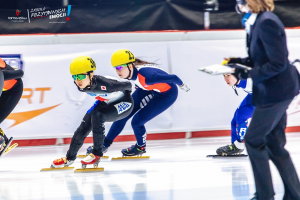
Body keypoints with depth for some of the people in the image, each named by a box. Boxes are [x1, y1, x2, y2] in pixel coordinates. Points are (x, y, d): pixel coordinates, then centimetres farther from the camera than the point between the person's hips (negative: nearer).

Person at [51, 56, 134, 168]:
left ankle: (97, 154, -15)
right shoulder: (80, 85, -20)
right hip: (105, 102, 7)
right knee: (84, 126, -3)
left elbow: (127, 86, -25)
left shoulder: (103, 84, -41)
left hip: (124, 103, -7)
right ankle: (70, 158, 14)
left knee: (97, 116, -29)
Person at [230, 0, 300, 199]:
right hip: (276, 91, 10)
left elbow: (278, 63, -23)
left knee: (253, 140, 0)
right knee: (274, 144, 14)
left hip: (275, 91, -10)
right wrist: (238, 62, 6)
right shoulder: (257, 21, 10)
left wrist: (247, 74, -20)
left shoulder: (266, 22, -21)